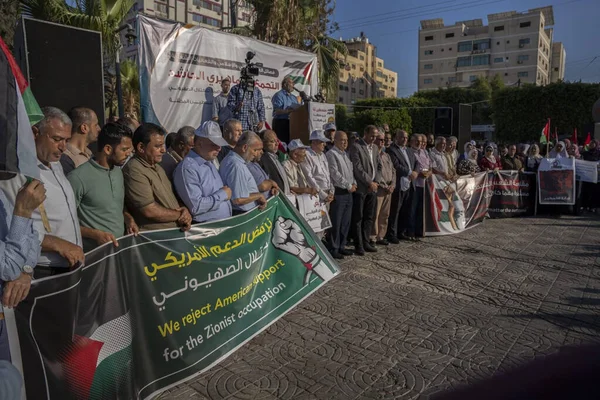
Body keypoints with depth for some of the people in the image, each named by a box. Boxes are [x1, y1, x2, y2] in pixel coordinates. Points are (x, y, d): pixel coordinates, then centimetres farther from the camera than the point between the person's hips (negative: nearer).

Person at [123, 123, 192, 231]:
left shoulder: (157, 167, 18)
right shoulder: (133, 170, -13)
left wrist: (184, 211, -1)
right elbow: (149, 211, -17)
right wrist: (180, 215, -3)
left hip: (176, 230, 8)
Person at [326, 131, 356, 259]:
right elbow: (335, 174, -16)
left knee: (345, 222, 12)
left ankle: (341, 246, 22)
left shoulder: (346, 154, 17)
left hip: (348, 192, 8)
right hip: (338, 192, -8)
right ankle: (333, 249, 5)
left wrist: (354, 183, 4)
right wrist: (349, 186, -12)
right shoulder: (331, 154, -9)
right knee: (336, 222, -4)